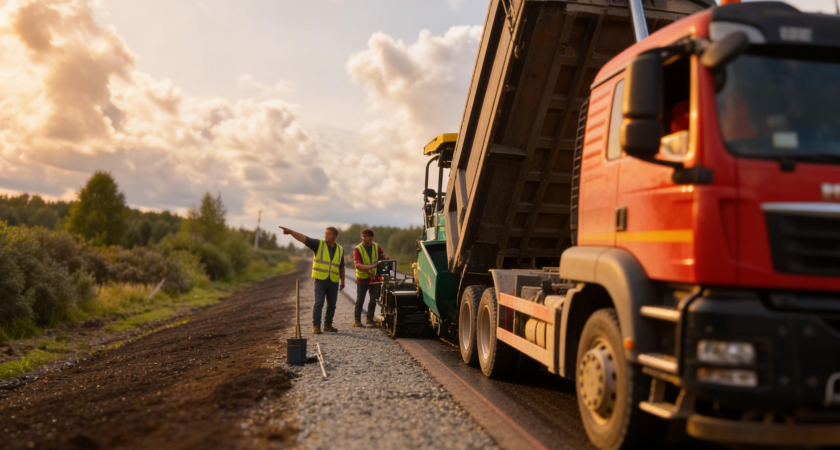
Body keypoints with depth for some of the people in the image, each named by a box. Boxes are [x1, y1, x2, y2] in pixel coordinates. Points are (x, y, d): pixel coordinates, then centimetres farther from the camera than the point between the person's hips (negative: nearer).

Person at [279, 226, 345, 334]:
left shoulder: (340, 250, 8)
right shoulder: (319, 244, -1)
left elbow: (341, 267, 16)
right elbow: (303, 238, -13)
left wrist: (342, 281, 16)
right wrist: (290, 231, -26)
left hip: (333, 282, 3)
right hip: (320, 280, -3)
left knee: (332, 304, 7)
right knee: (319, 303, -9)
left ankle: (328, 325, 19)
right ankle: (316, 326, -5)